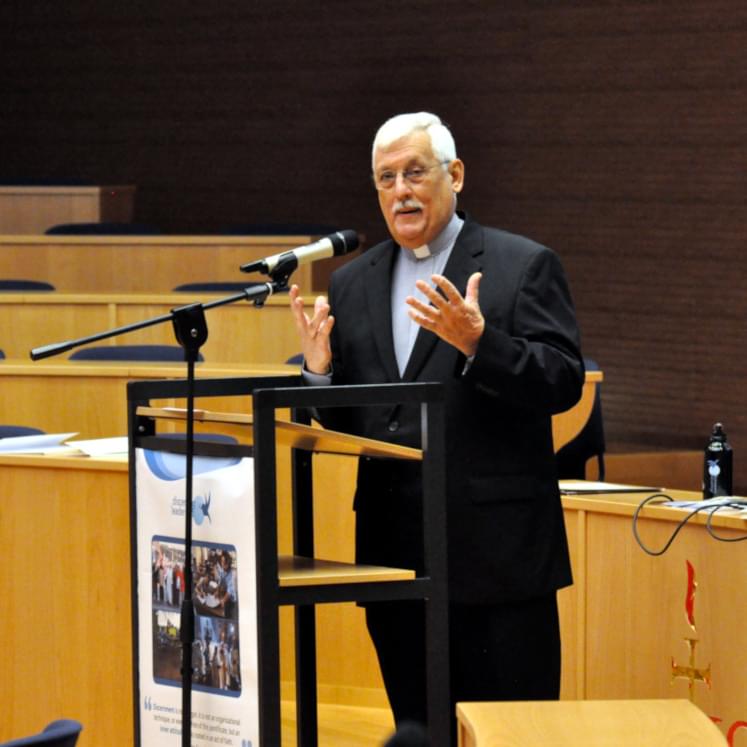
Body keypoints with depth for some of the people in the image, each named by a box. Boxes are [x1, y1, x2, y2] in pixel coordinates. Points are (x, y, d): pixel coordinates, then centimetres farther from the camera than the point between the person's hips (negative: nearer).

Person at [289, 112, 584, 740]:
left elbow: (564, 383, -9)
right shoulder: (353, 284, 14)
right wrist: (320, 369, -6)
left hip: (497, 552, -5)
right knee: (420, 730, 9)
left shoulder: (524, 266, 0)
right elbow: (343, 423, 15)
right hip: (395, 555, 5)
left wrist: (478, 343, -23)